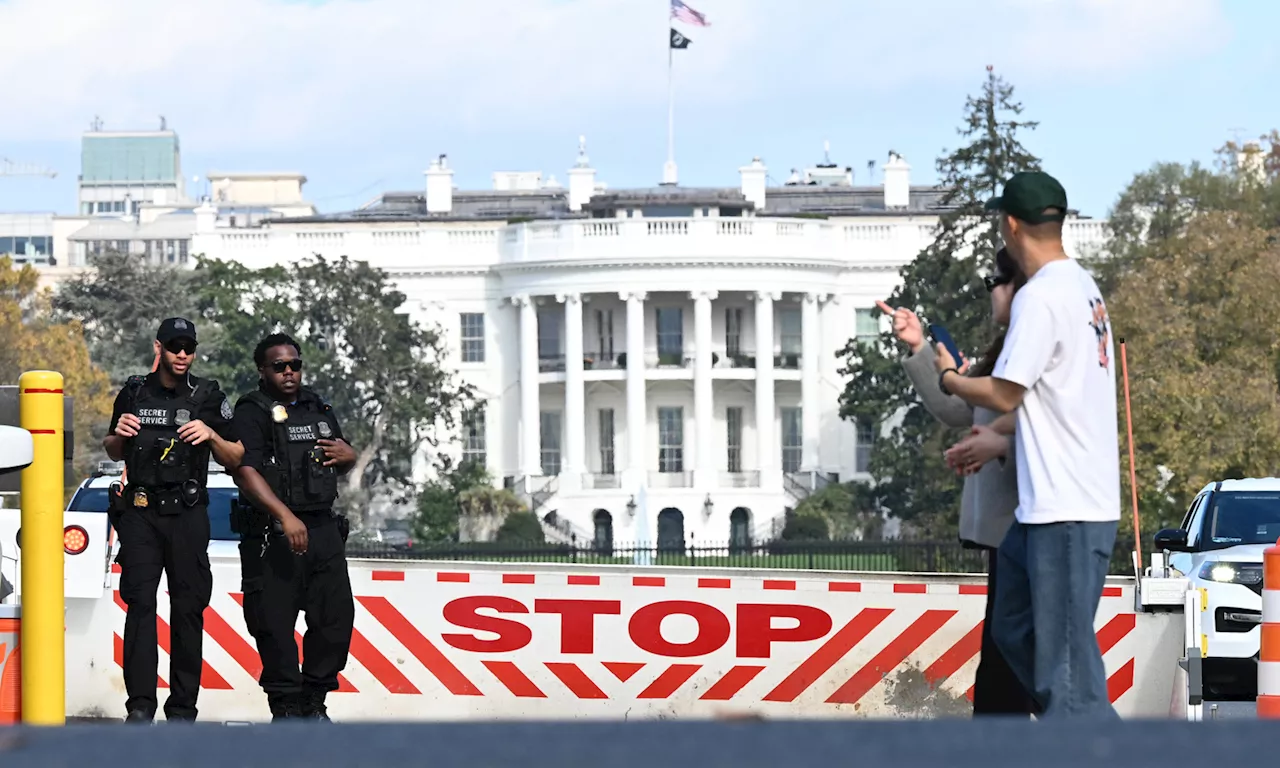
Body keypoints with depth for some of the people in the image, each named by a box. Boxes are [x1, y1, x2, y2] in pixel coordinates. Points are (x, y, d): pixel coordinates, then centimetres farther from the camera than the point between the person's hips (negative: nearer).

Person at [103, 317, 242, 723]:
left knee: (188, 607, -2)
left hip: (187, 513, -1)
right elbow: (113, 453, 22)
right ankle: (140, 704, -15)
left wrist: (212, 435, -11)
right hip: (140, 511, 1)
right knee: (140, 602, -10)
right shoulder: (134, 393, 10)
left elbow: (235, 458, 8)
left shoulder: (208, 397, 6)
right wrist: (118, 435, 0)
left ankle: (182, 708, 2)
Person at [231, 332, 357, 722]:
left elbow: (341, 462, 34)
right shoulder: (252, 413, -5)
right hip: (273, 535, -6)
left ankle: (314, 700, 16)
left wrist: (348, 455, 7)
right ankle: (285, 706, 3)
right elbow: (245, 471, -18)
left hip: (324, 529, 7)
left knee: (336, 616, 5)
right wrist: (286, 517, -28)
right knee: (275, 623, -5)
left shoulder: (319, 410, 18)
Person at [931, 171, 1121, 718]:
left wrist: (948, 378, 4)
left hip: (1066, 509, -10)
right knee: (1017, 631, 18)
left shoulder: (1040, 297, -16)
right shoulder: (1083, 287, 14)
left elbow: (1004, 395, -14)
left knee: (1065, 651, -8)